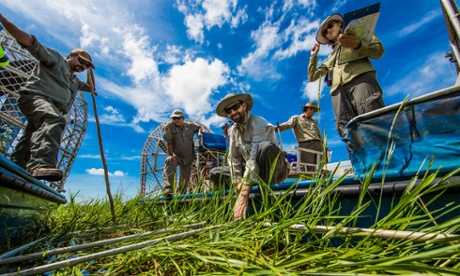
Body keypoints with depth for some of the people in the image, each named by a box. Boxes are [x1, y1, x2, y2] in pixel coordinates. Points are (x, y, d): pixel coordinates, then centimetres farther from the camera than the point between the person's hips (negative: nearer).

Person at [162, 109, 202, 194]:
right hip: (175, 155, -4)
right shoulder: (169, 126, -8)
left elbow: (199, 127, 24)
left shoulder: (189, 126, 4)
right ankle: (167, 189, -38)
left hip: (188, 157, 4)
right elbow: (169, 142, -15)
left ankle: (180, 193, 29)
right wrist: (170, 154, -24)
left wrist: (199, 132, 0)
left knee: (185, 176, 10)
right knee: (169, 166, -35)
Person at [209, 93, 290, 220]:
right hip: (250, 171, 6)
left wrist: (244, 195, -40)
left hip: (275, 170, -6)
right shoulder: (233, 130, 2)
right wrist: (238, 183, -18)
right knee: (214, 173, -2)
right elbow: (233, 159, -2)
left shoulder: (258, 123, -21)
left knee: (266, 146, -37)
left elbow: (255, 158, -33)